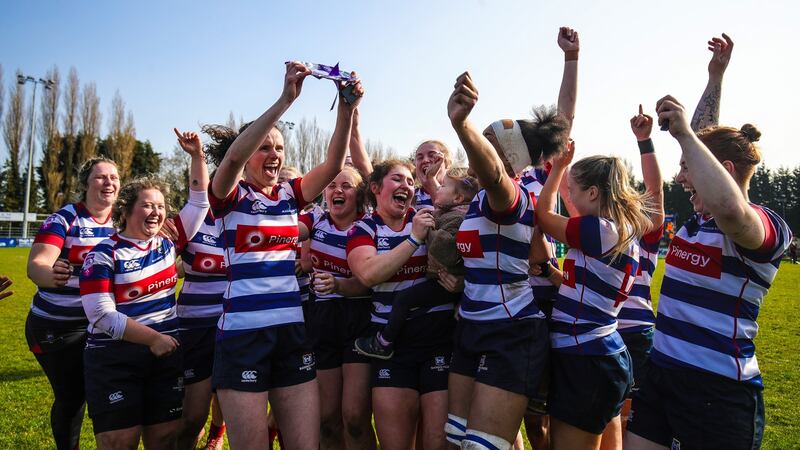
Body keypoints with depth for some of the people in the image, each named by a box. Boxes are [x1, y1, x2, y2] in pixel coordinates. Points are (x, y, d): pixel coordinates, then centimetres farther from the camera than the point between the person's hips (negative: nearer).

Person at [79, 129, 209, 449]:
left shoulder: (168, 242, 5)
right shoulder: (104, 255, -9)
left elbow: (199, 202, 7)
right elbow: (101, 316, -15)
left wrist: (197, 155, -2)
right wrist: (153, 338, -16)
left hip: (167, 356, 4)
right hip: (115, 361, -4)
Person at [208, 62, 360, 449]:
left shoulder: (290, 195, 10)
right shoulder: (231, 196, -2)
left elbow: (333, 165, -3)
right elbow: (233, 157, -23)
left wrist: (347, 108, -16)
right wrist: (285, 100, -29)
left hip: (292, 332, 4)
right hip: (243, 335, -4)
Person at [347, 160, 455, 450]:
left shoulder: (430, 218, 7)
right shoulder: (362, 230, 4)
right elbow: (369, 274, -16)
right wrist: (415, 239, -17)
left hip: (441, 335, 0)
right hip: (393, 341, 0)